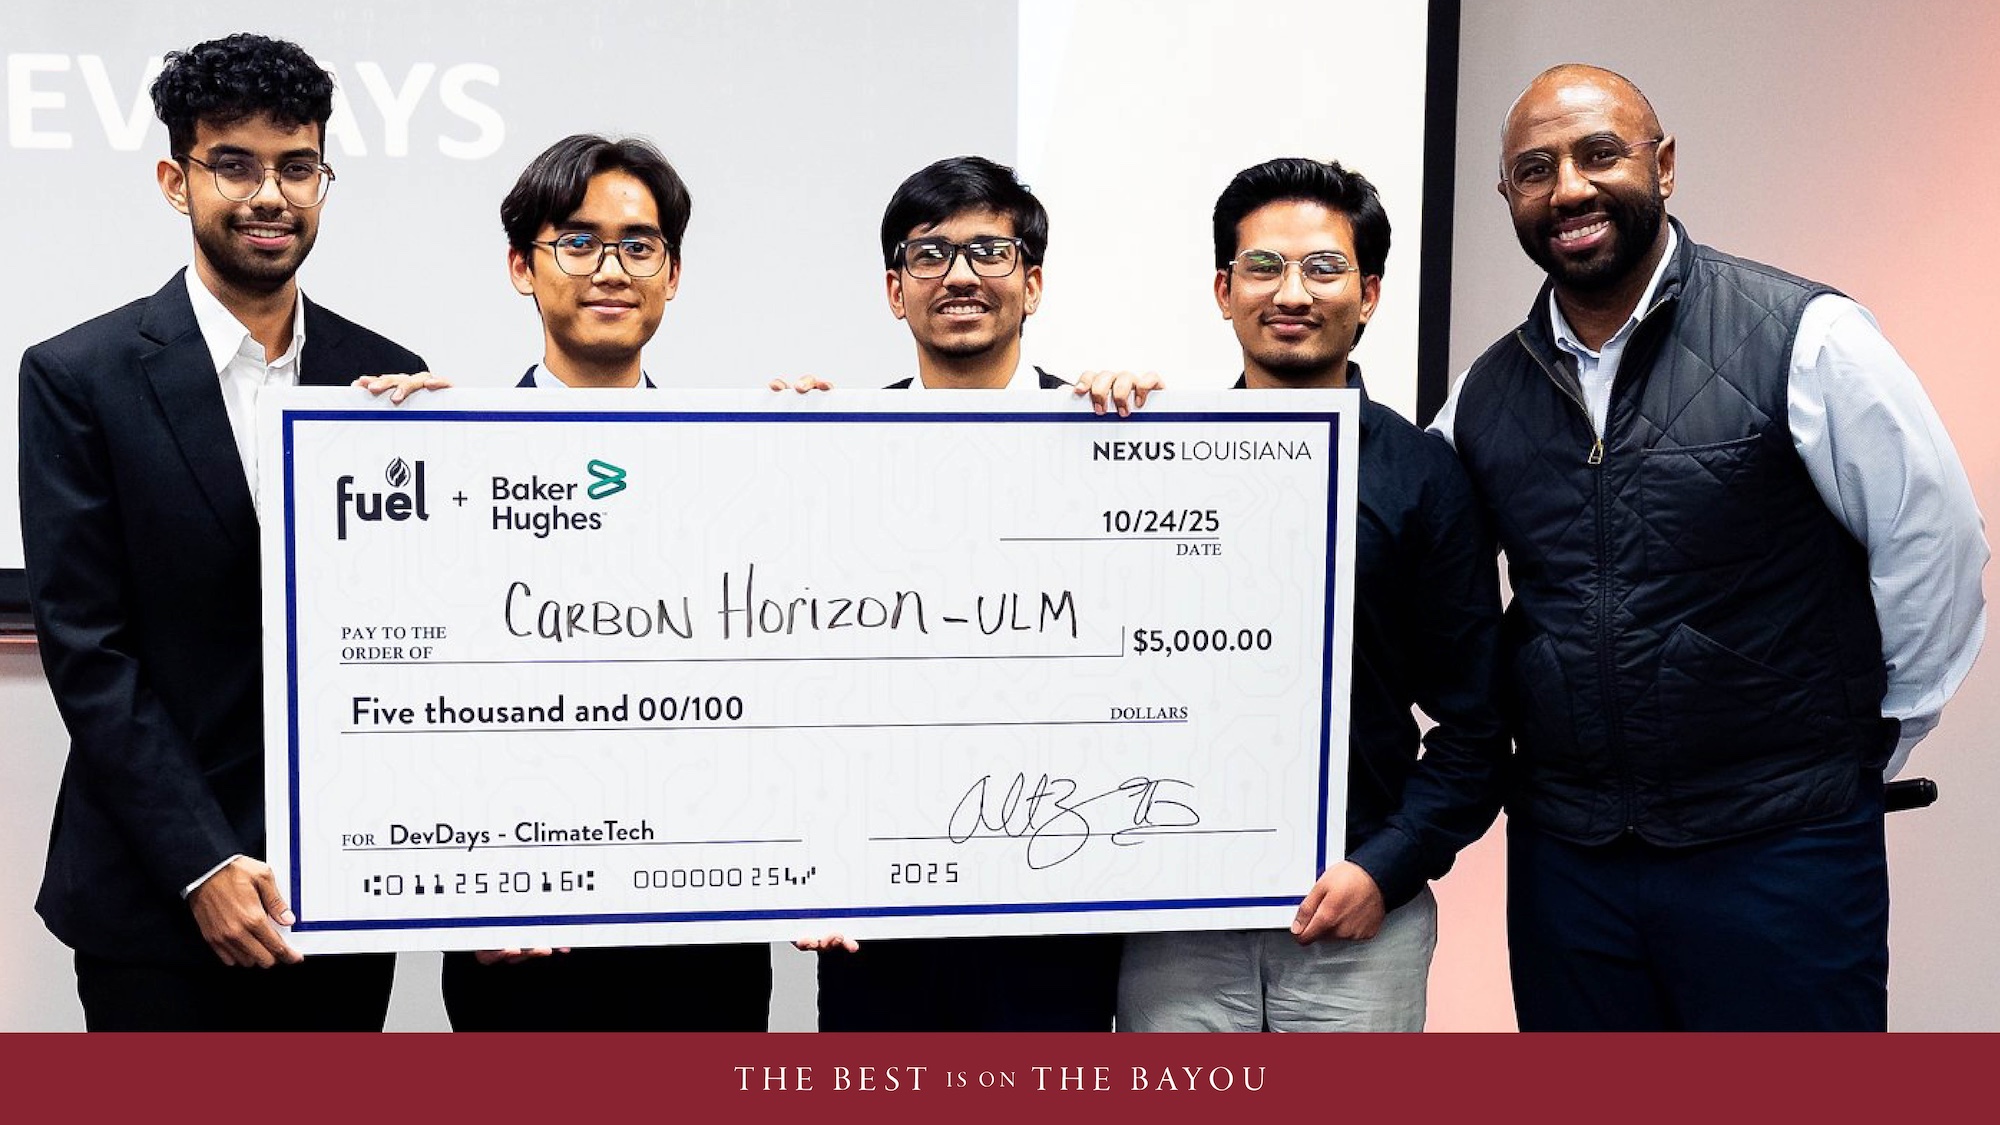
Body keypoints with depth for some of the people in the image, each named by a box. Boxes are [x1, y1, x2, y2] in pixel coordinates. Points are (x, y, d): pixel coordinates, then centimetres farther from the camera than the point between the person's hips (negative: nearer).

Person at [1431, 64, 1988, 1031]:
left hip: (1778, 848, -4)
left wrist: (1867, 743, 2)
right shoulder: (1487, 392, 5)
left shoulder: (1803, 337, -9)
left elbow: (1933, 545, -4)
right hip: (1564, 856, 4)